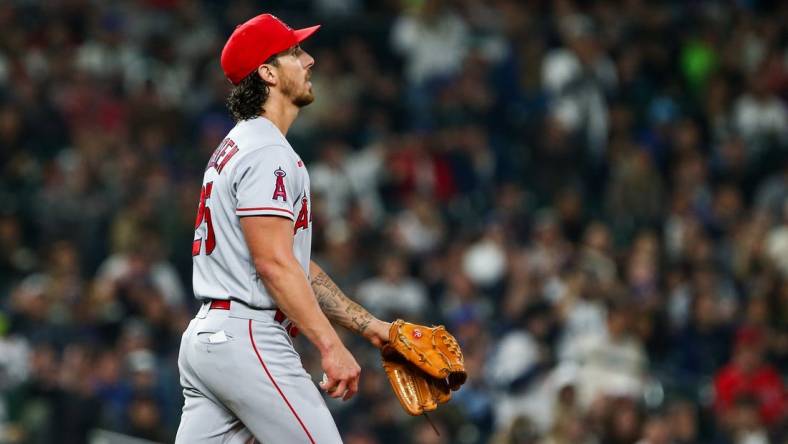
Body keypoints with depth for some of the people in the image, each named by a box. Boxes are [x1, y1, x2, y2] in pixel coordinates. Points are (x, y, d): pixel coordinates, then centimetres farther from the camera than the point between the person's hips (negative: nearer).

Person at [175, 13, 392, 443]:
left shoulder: (236, 147, 22)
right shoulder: (267, 152, -11)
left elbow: (297, 264, 23)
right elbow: (274, 263, -20)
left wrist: (368, 324, 20)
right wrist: (331, 346, -22)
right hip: (248, 339, -10)